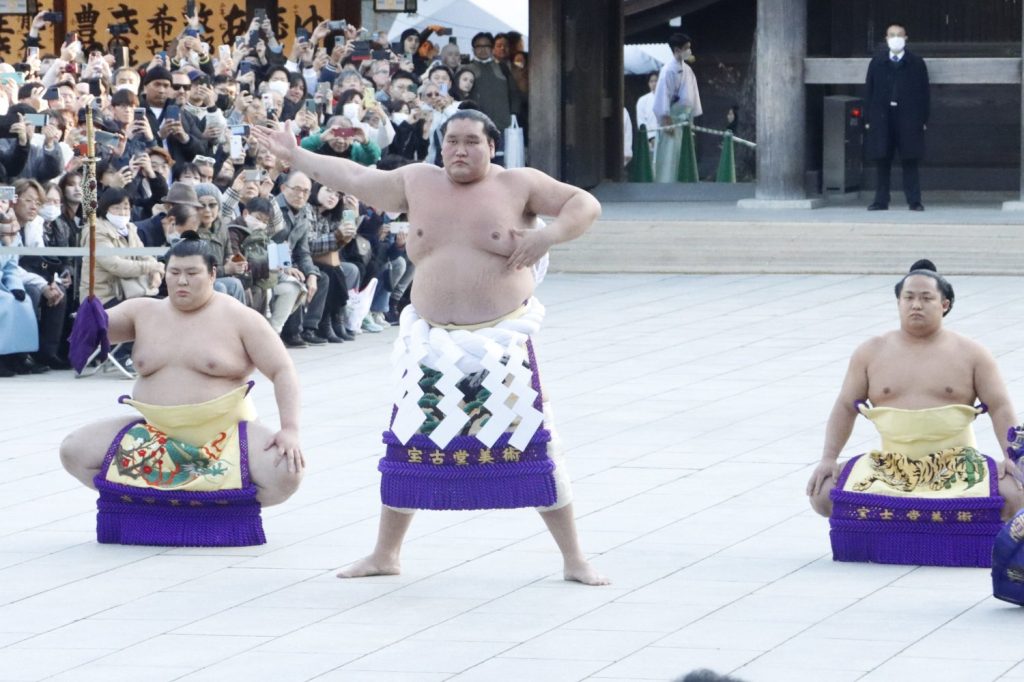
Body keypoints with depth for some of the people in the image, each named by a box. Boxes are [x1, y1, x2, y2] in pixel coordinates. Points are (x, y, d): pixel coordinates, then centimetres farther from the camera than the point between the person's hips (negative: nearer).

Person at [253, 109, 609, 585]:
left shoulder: (518, 185, -2)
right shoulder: (418, 183, 8)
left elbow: (585, 205, -1)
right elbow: (356, 179, 17)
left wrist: (549, 235, -19)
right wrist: (294, 157, 20)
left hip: (502, 343, -4)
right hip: (434, 343, 4)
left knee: (532, 445, -7)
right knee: (410, 445, 9)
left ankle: (574, 558, 0)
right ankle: (385, 554, 24)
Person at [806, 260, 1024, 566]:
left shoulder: (971, 354, 5)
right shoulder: (871, 353, 9)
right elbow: (845, 408, 10)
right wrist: (828, 459, -3)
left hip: (956, 467, -2)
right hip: (890, 465, 2)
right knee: (824, 494, -22)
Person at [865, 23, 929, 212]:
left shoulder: (916, 63, 6)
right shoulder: (877, 63, 10)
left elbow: (924, 92, 5)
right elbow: (869, 91, 9)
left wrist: (923, 119, -2)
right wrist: (868, 118, 1)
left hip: (908, 118, -2)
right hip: (882, 118, 2)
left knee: (910, 161, -1)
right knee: (883, 161, 3)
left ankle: (914, 201, 0)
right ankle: (881, 200, 8)